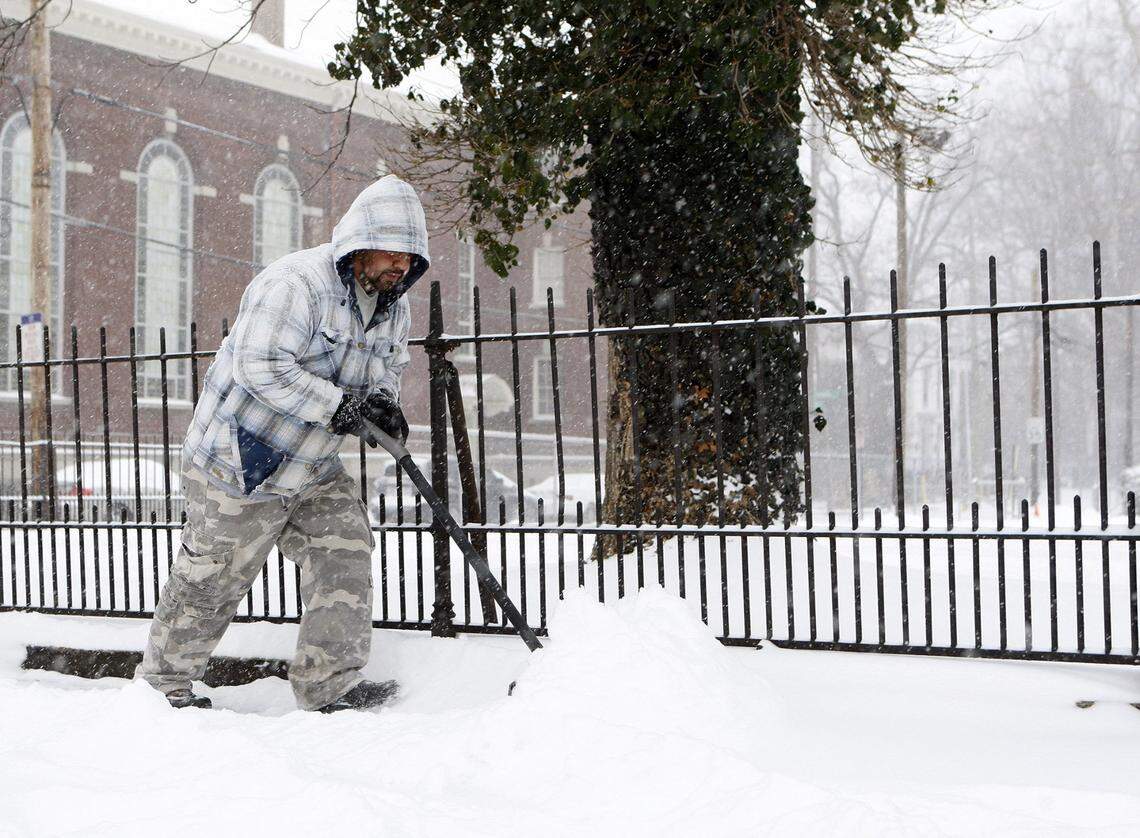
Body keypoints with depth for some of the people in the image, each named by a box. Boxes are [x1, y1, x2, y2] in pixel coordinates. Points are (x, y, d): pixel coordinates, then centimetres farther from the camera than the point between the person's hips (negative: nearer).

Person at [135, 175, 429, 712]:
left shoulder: (394, 309, 4)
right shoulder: (295, 283, -24)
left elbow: (388, 370, 16)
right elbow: (261, 367, -32)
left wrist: (382, 403, -9)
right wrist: (340, 406, -35)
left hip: (314, 471, 8)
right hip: (240, 466, -7)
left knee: (345, 553, -4)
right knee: (212, 579, 6)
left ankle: (330, 684, 4)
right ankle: (163, 679, 26)